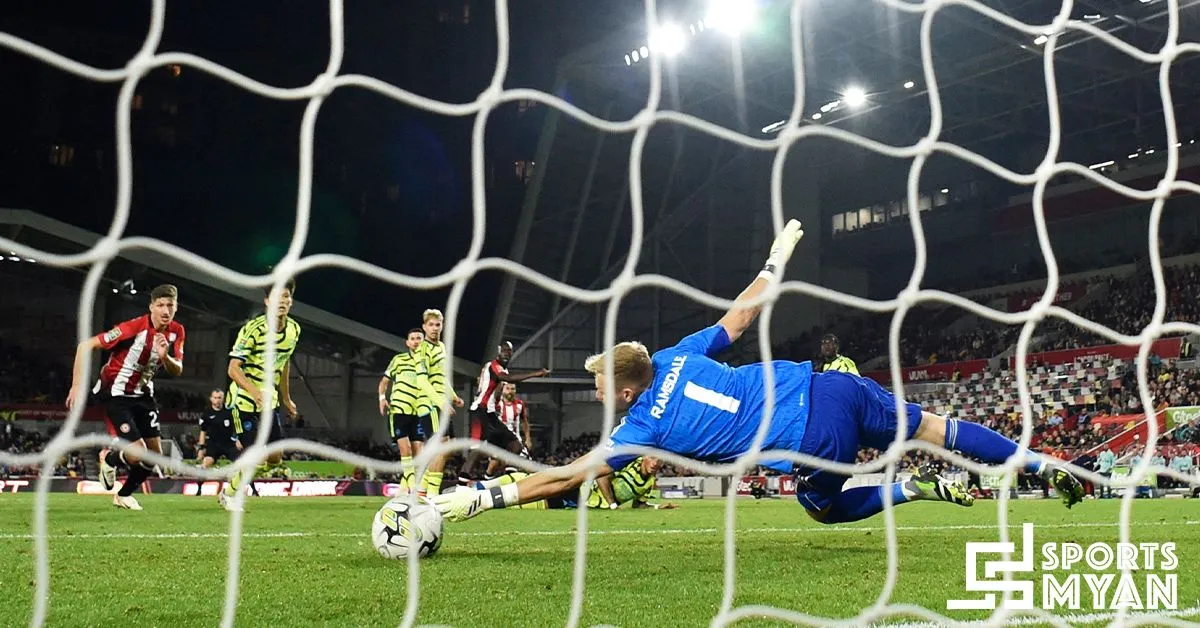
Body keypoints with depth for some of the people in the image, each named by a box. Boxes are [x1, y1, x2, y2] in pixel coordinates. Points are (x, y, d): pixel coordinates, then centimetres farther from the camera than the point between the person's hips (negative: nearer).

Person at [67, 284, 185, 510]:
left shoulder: (176, 332, -6)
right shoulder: (134, 327, -25)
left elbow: (177, 371, -6)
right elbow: (86, 345, -23)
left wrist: (165, 357, -28)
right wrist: (78, 386, -24)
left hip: (143, 394, 7)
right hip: (117, 395, -7)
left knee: (155, 454, 6)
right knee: (137, 453, -18)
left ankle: (124, 495, 31)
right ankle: (109, 458, 18)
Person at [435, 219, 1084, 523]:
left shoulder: (646, 425, -5)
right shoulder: (679, 356, 10)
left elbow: (564, 477, -5)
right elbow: (741, 315, 20)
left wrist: (482, 498, -2)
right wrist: (776, 260, 36)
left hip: (816, 440, -6)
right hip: (828, 386, 6)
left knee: (827, 507, 24)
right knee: (926, 424, 20)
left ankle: (916, 489, 8)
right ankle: (1046, 465, 20)